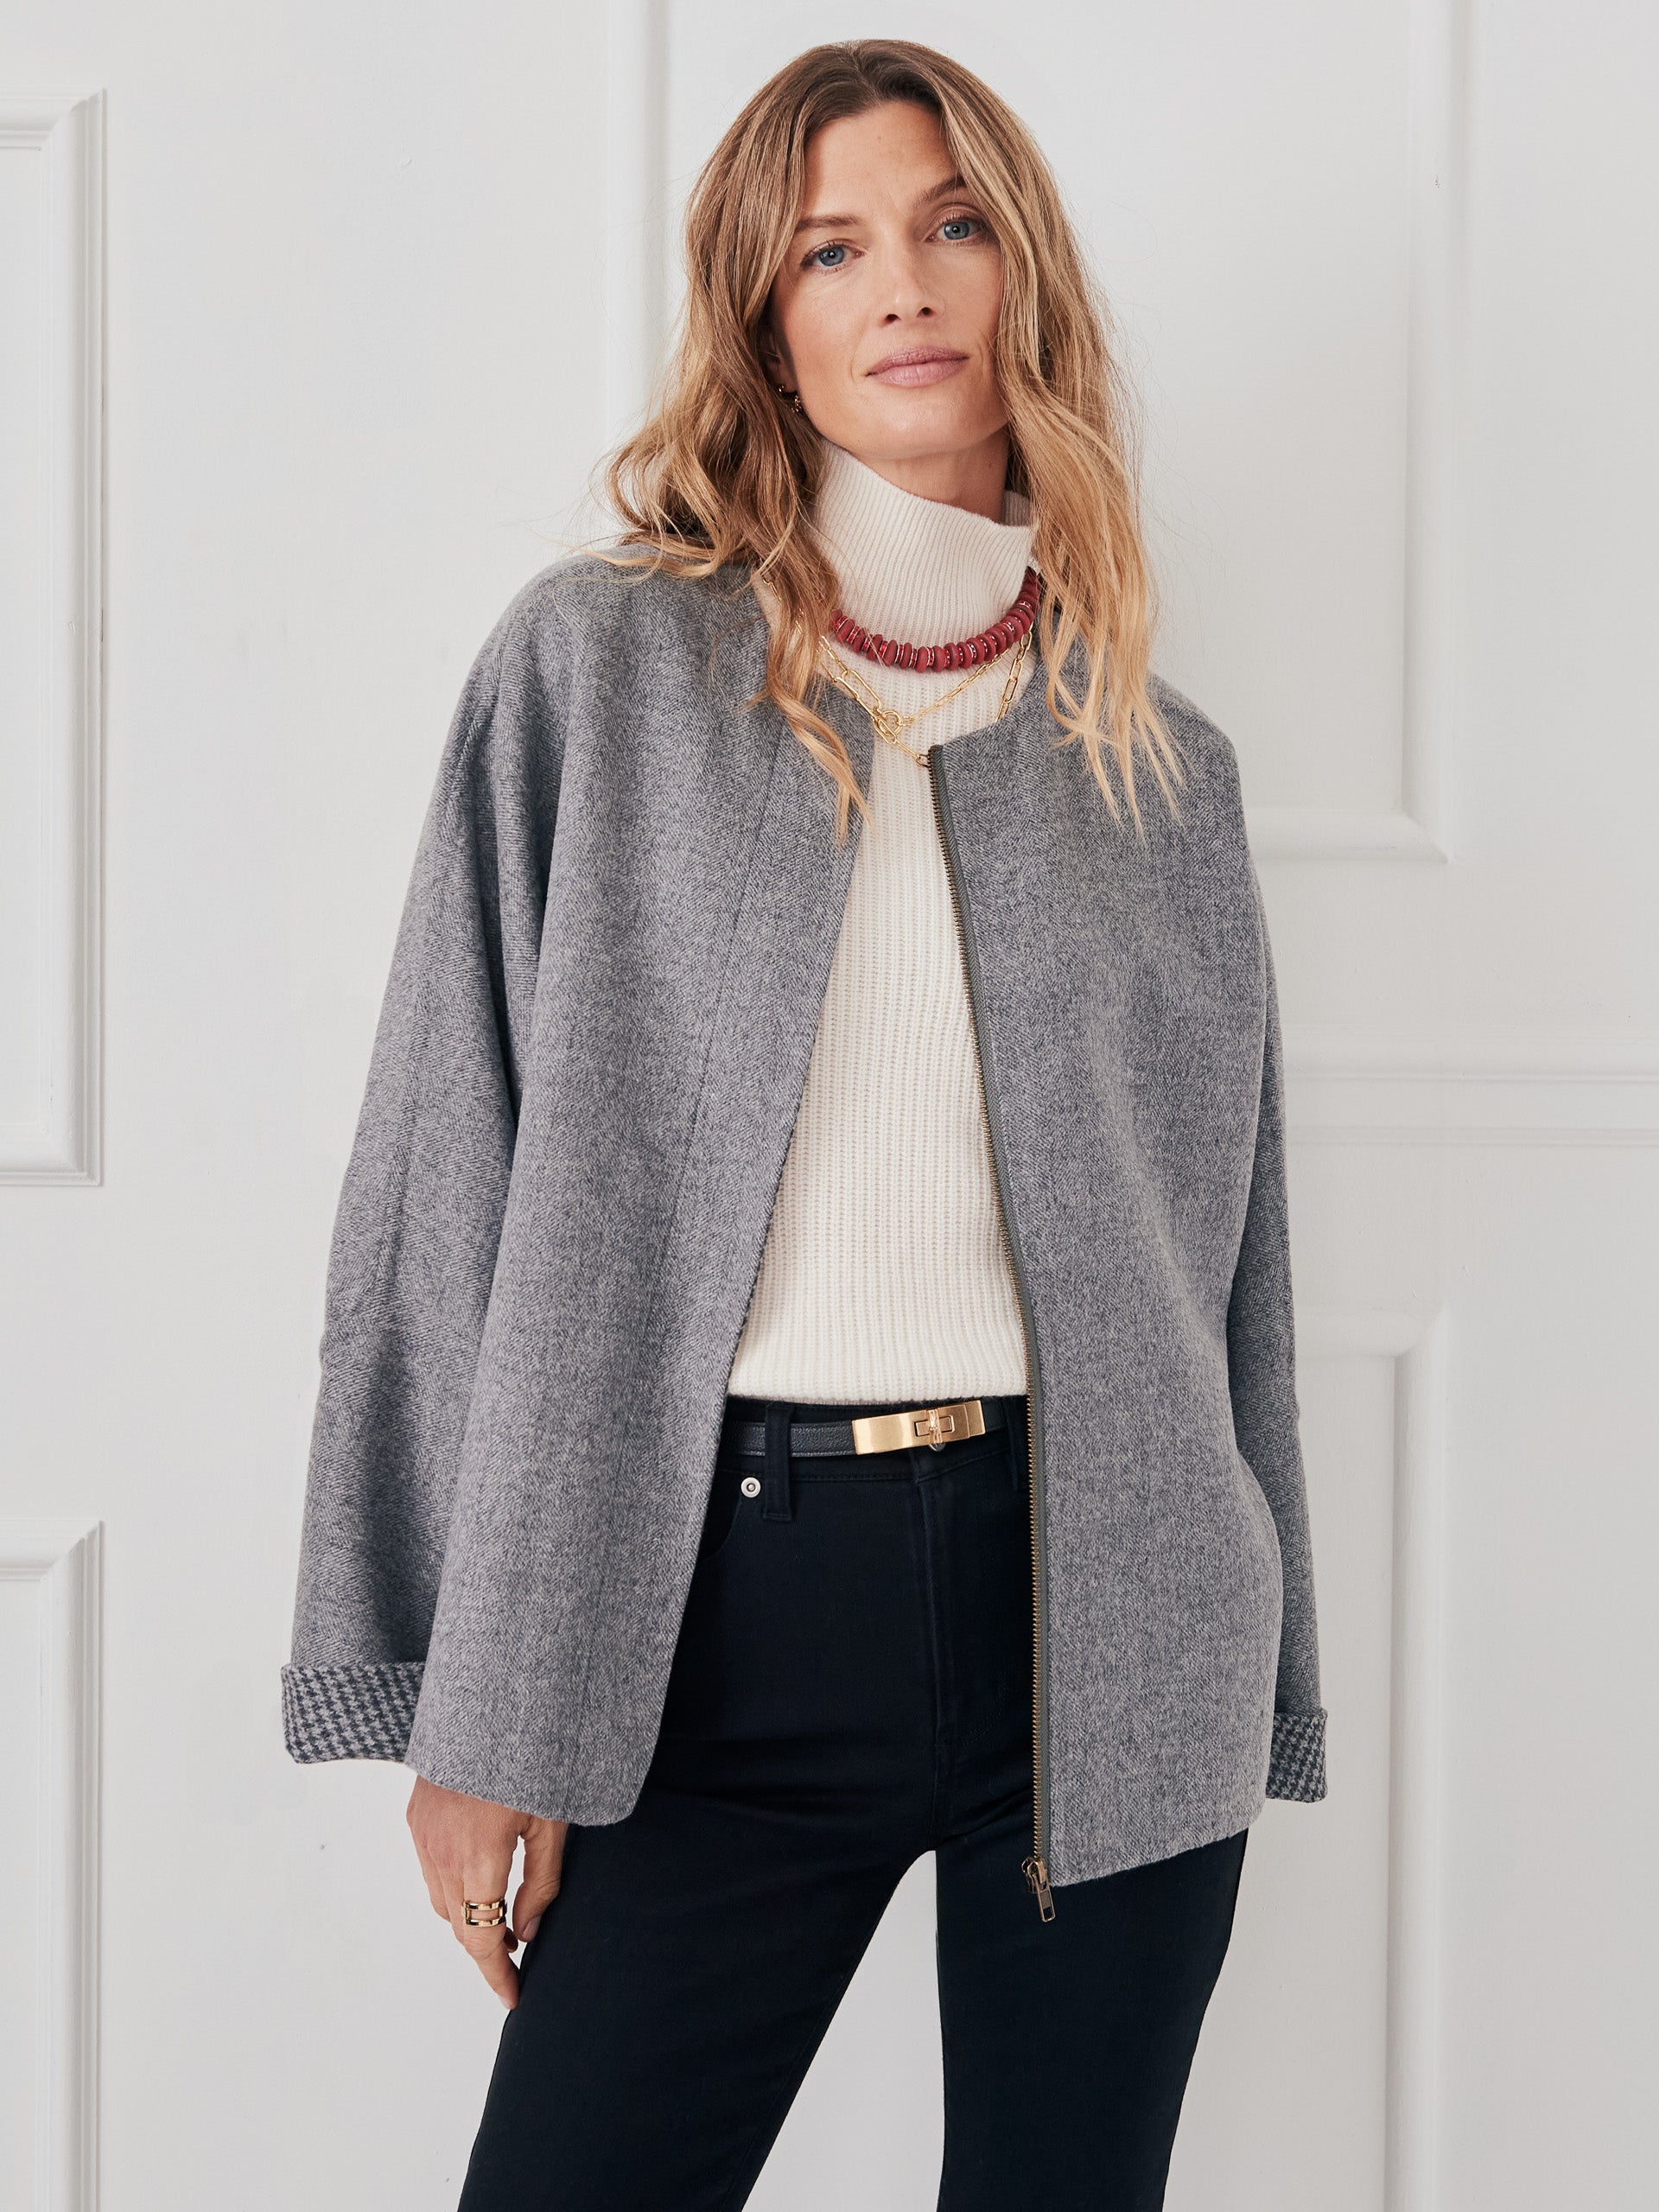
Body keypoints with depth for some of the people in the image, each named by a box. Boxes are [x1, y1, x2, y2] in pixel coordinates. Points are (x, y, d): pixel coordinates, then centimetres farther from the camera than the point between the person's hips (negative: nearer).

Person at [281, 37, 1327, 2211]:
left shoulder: (1156, 751, 11)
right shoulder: (598, 666, 2)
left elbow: (1228, 1257, 13)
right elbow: (456, 1176, -1)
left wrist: (1258, 1705, 11)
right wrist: (464, 1706, -5)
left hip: (1108, 1608, 3)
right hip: (731, 1607, -2)